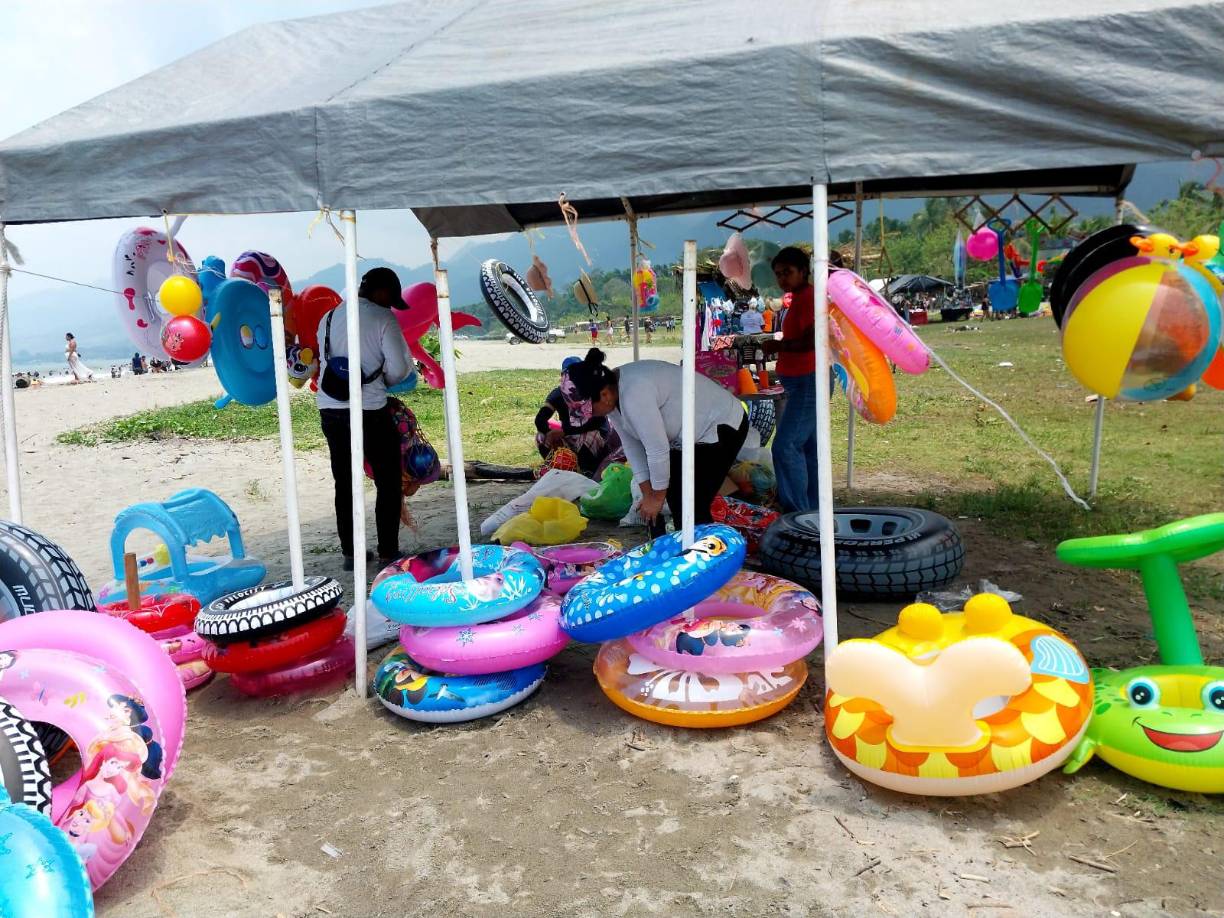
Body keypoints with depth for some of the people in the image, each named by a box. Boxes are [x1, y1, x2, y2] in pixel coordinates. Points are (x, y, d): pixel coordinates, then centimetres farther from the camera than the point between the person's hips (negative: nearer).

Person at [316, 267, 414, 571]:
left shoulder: (329, 317, 11)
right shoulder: (382, 318, -6)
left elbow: (325, 360, 11)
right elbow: (400, 367, -10)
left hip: (330, 410, 5)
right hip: (370, 411, -5)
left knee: (344, 483, 13)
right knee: (388, 482, 6)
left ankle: (350, 552, 18)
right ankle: (387, 553, 6)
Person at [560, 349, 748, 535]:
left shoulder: (634, 395, -34)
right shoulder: (612, 394, -5)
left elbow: (658, 452, -30)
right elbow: (631, 445, -1)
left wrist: (657, 496, -16)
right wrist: (647, 494, -2)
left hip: (720, 427, -9)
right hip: (687, 434, 9)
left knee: (693, 508, -11)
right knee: (675, 502, 10)